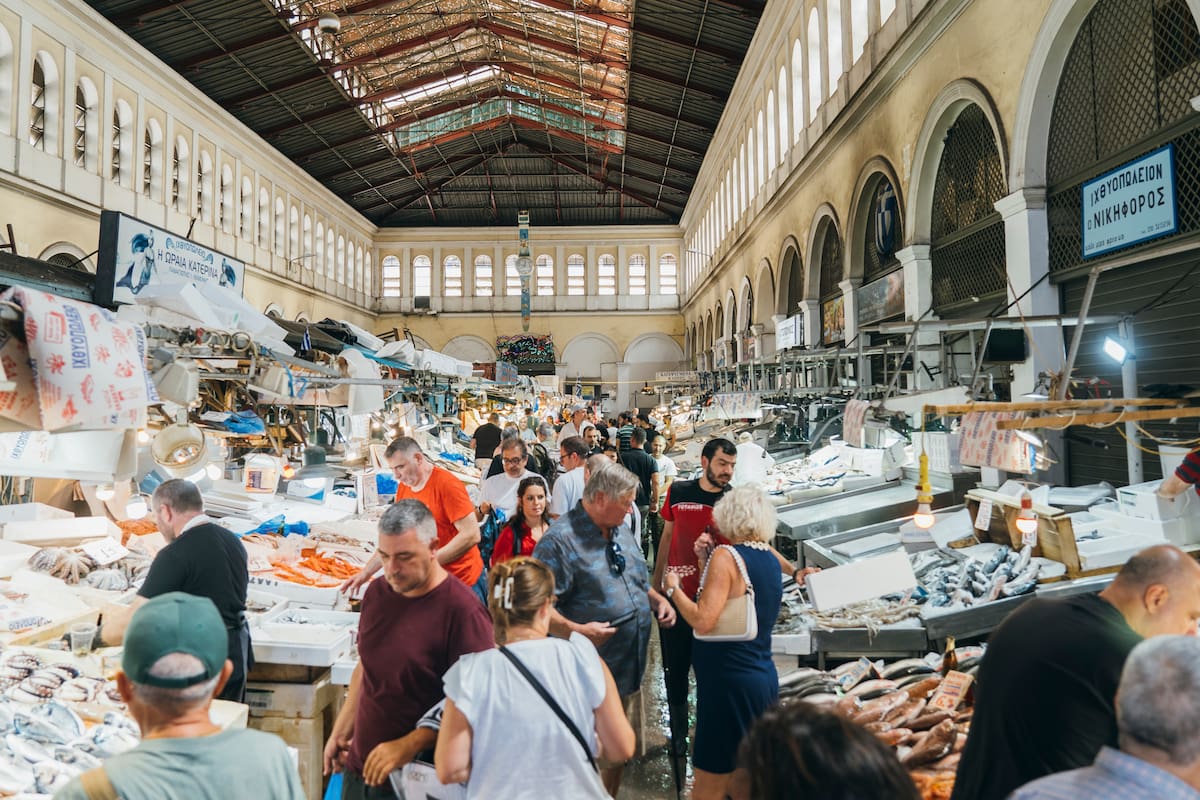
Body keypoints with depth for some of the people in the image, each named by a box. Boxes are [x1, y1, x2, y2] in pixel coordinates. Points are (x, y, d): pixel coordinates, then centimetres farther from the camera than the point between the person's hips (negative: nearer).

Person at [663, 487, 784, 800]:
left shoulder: (726, 555, -16)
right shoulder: (771, 559, 8)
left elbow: (703, 620, -24)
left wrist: (674, 589, -10)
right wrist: (705, 563, 11)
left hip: (730, 681, -9)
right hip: (765, 677, 9)